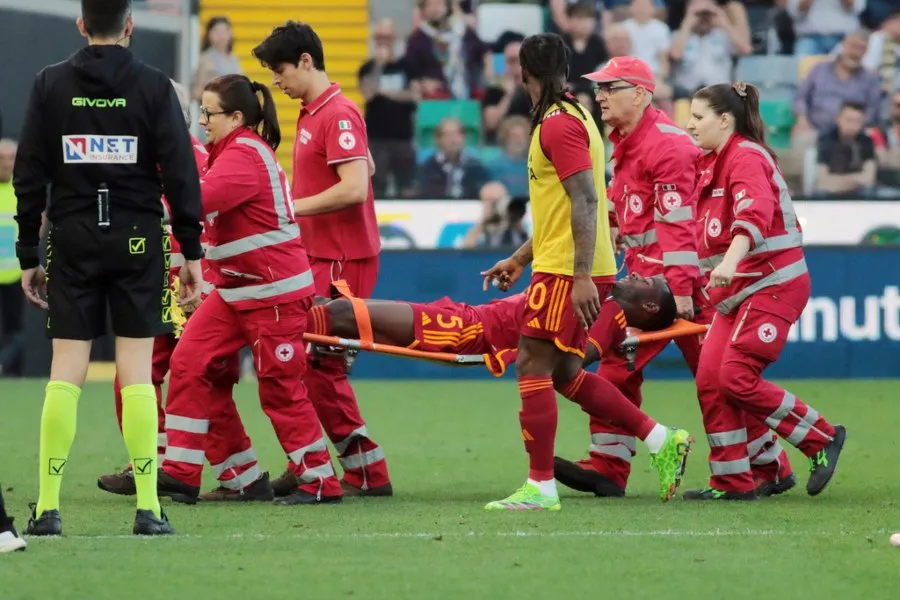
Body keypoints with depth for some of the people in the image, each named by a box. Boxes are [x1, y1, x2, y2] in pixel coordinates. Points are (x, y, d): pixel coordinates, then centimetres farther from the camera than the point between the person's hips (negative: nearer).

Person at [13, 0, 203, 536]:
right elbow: (181, 174, -4)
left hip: (72, 241, 1)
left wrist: (28, 257, 9)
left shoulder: (51, 85, 3)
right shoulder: (153, 86, -2)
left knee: (65, 374, 3)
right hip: (137, 241, -1)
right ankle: (148, 508, -3)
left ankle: (48, 507, -1)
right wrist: (192, 255, 1)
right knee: (136, 373, 1)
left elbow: (29, 176, 3)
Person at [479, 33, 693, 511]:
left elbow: (585, 201, -22)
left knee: (533, 368, -7)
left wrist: (582, 276, -26)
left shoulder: (558, 124, -14)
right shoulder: (570, 119, 19)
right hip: (570, 270, 10)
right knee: (565, 374, 13)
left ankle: (540, 488, -6)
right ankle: (661, 440, 14)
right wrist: (519, 259, 30)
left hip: (567, 273, -10)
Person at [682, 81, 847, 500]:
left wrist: (731, 262, -44)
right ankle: (731, 482, 5)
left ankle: (823, 439, 0)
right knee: (709, 378, -1)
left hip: (773, 284, -9)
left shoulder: (746, 158, -12)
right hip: (737, 291, 9)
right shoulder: (712, 164, 16)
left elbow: (754, 214, -30)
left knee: (736, 378, -15)